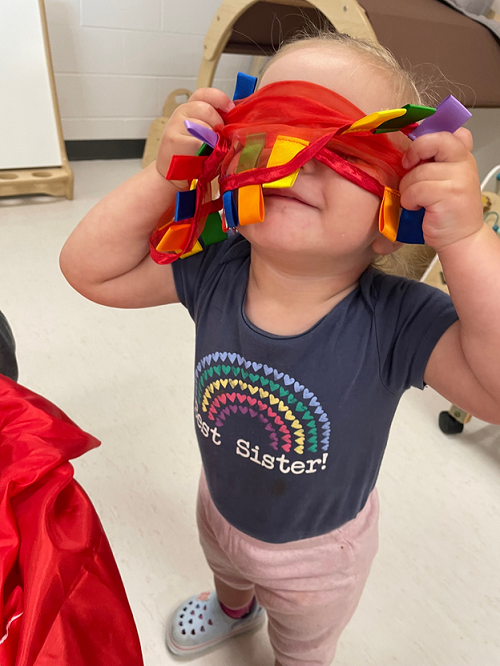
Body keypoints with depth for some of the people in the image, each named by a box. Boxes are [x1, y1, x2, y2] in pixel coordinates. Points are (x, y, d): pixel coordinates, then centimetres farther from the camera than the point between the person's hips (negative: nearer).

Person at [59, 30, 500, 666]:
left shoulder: (395, 322, -37)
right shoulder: (213, 270, -27)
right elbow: (88, 268, -21)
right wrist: (163, 175, -33)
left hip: (318, 550, -3)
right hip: (221, 507, 4)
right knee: (226, 568, 43)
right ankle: (233, 608, 81)